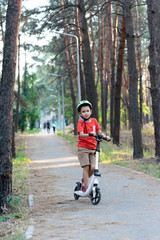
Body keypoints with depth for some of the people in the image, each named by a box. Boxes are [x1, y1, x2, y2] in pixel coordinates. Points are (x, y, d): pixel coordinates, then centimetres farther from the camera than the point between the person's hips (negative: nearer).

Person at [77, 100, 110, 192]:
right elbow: (81, 134, -21)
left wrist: (105, 136, -13)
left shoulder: (94, 121, 8)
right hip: (83, 148, -4)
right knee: (86, 167, -9)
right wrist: (89, 134, -40)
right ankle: (86, 187, -3)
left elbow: (99, 132, 6)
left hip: (93, 148, 4)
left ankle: (84, 180, 20)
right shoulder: (81, 122, -7)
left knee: (93, 168, -7)